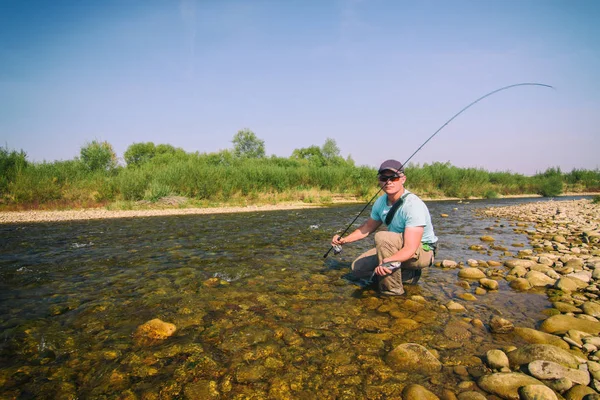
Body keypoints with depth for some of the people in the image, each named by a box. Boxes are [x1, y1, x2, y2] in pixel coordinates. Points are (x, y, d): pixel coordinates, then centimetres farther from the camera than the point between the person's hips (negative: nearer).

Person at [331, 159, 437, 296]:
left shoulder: (413, 205, -29)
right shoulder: (381, 202, -5)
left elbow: (410, 249, -36)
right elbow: (368, 227, 14)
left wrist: (387, 262, -53)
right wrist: (344, 240, 5)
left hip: (423, 250, -8)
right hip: (397, 249, 8)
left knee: (382, 237, -34)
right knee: (358, 267, -1)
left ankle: (392, 289, -20)